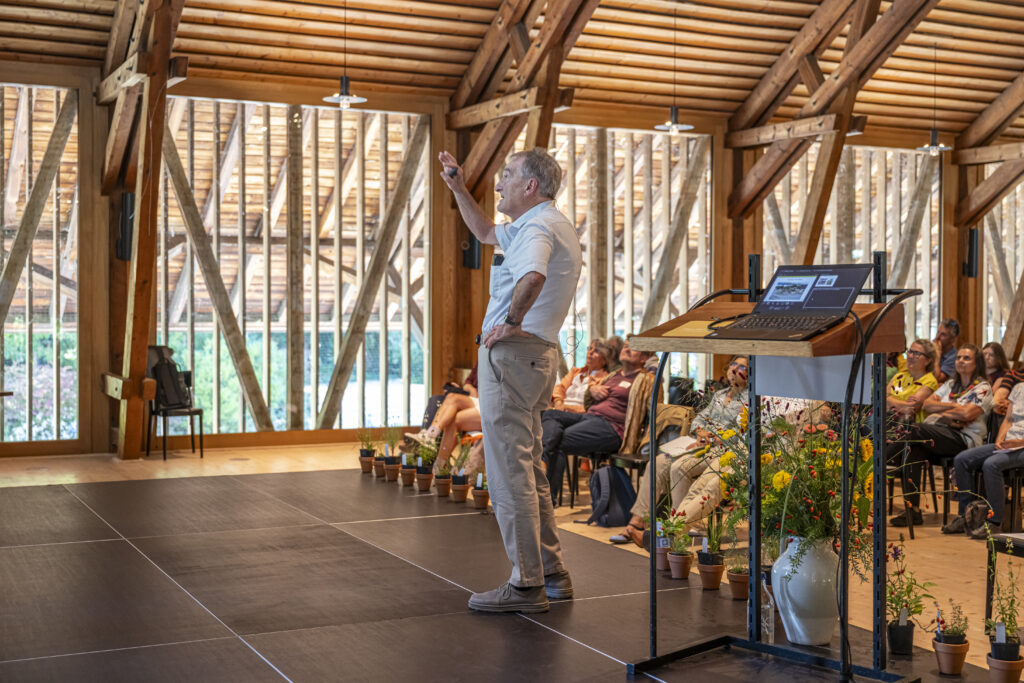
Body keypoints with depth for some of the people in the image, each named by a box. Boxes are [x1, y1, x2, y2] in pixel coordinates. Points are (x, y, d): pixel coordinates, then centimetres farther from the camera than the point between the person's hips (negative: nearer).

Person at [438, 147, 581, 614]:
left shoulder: (539, 226, -14)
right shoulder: (540, 225, 20)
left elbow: (532, 277, -37)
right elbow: (486, 233, 36)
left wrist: (512, 322, -24)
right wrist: (458, 189, 29)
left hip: (513, 354, -11)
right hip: (537, 355, 11)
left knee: (510, 473, -6)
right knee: (527, 470, 16)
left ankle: (526, 585, -2)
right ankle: (552, 574, 22)